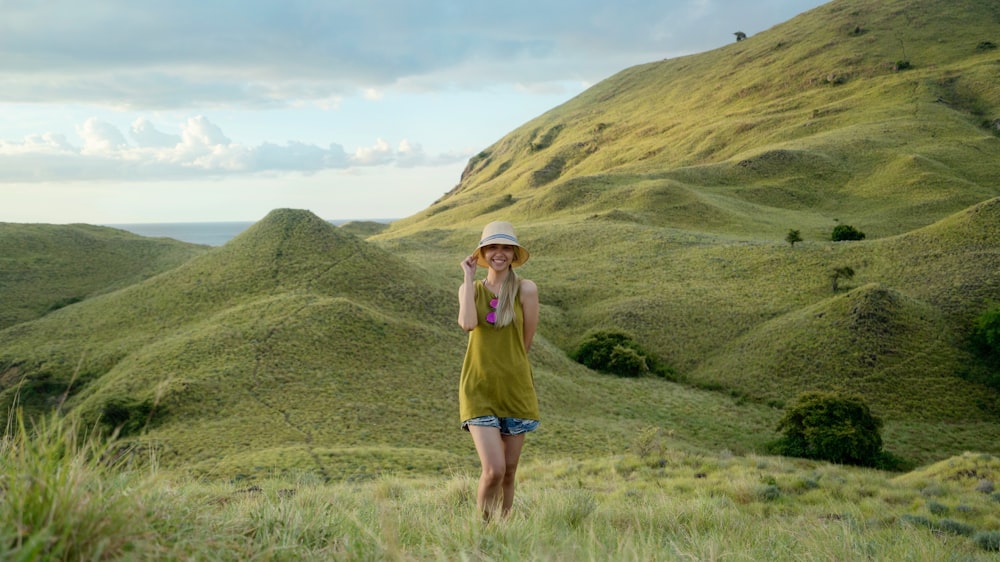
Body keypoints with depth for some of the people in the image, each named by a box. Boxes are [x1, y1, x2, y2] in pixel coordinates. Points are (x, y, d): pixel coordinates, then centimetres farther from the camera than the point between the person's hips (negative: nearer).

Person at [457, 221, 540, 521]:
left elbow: (526, 342, 2)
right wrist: (469, 277, -9)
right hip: (479, 389, 0)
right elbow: (468, 324, -17)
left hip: (516, 389, 1)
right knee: (493, 470, -12)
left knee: (509, 473, 9)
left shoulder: (526, 289, -2)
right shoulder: (470, 289, 4)